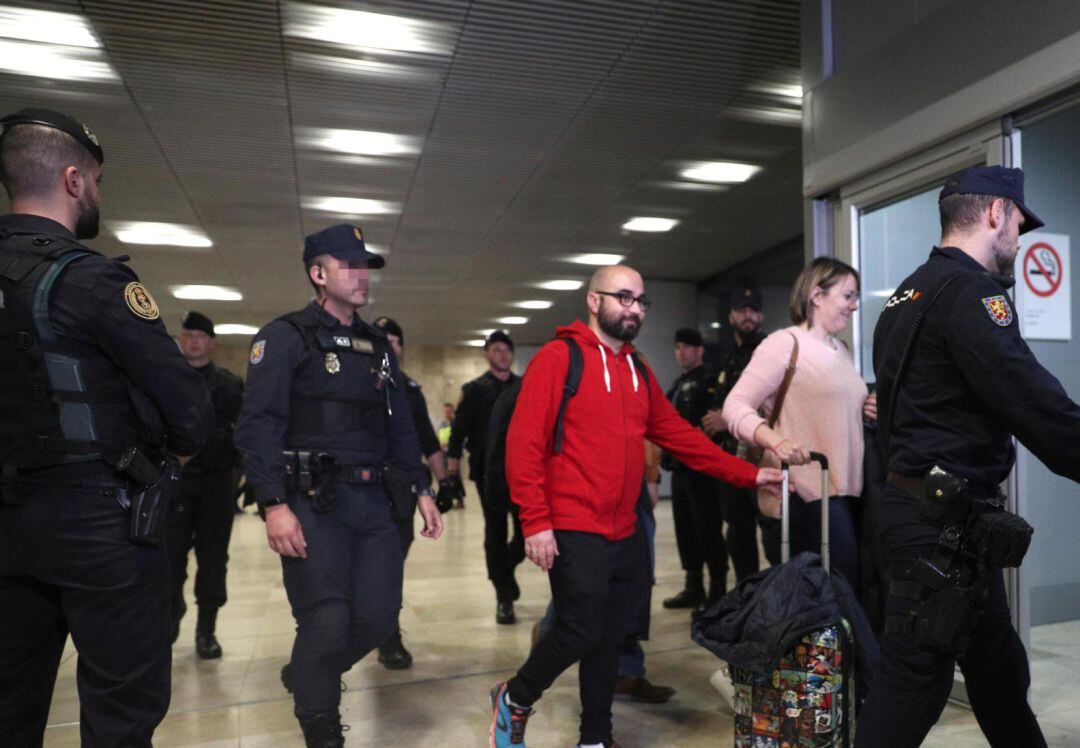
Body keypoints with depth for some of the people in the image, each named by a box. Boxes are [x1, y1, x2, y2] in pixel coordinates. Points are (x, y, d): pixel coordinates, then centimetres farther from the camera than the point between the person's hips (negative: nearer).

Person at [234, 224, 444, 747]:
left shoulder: (378, 346, 18)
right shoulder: (286, 337, -2)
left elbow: (402, 426, 20)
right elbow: (258, 426, -10)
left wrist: (421, 490, 13)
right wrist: (274, 505, -18)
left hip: (374, 501, 6)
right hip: (314, 503, -6)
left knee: (378, 616, 6)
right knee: (327, 622, -4)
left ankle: (306, 678, 35)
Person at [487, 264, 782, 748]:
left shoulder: (639, 372, 14)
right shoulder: (558, 358, -9)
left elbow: (679, 436, 16)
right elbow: (523, 442, -14)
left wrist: (747, 474, 11)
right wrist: (536, 521, -19)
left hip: (625, 534, 7)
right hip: (574, 534, -7)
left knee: (611, 637, 14)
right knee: (581, 633, -3)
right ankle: (513, 700, 24)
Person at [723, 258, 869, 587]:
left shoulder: (840, 349, 19)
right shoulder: (786, 343, -7)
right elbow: (735, 406, -15)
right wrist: (776, 441, -30)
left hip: (846, 488, 8)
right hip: (810, 492, -8)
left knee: (851, 585, 7)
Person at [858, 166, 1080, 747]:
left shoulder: (908, 292, 16)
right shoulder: (970, 290, -14)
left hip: (912, 498, 10)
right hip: (943, 522, -10)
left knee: (996, 660, 23)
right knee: (915, 676, -1)